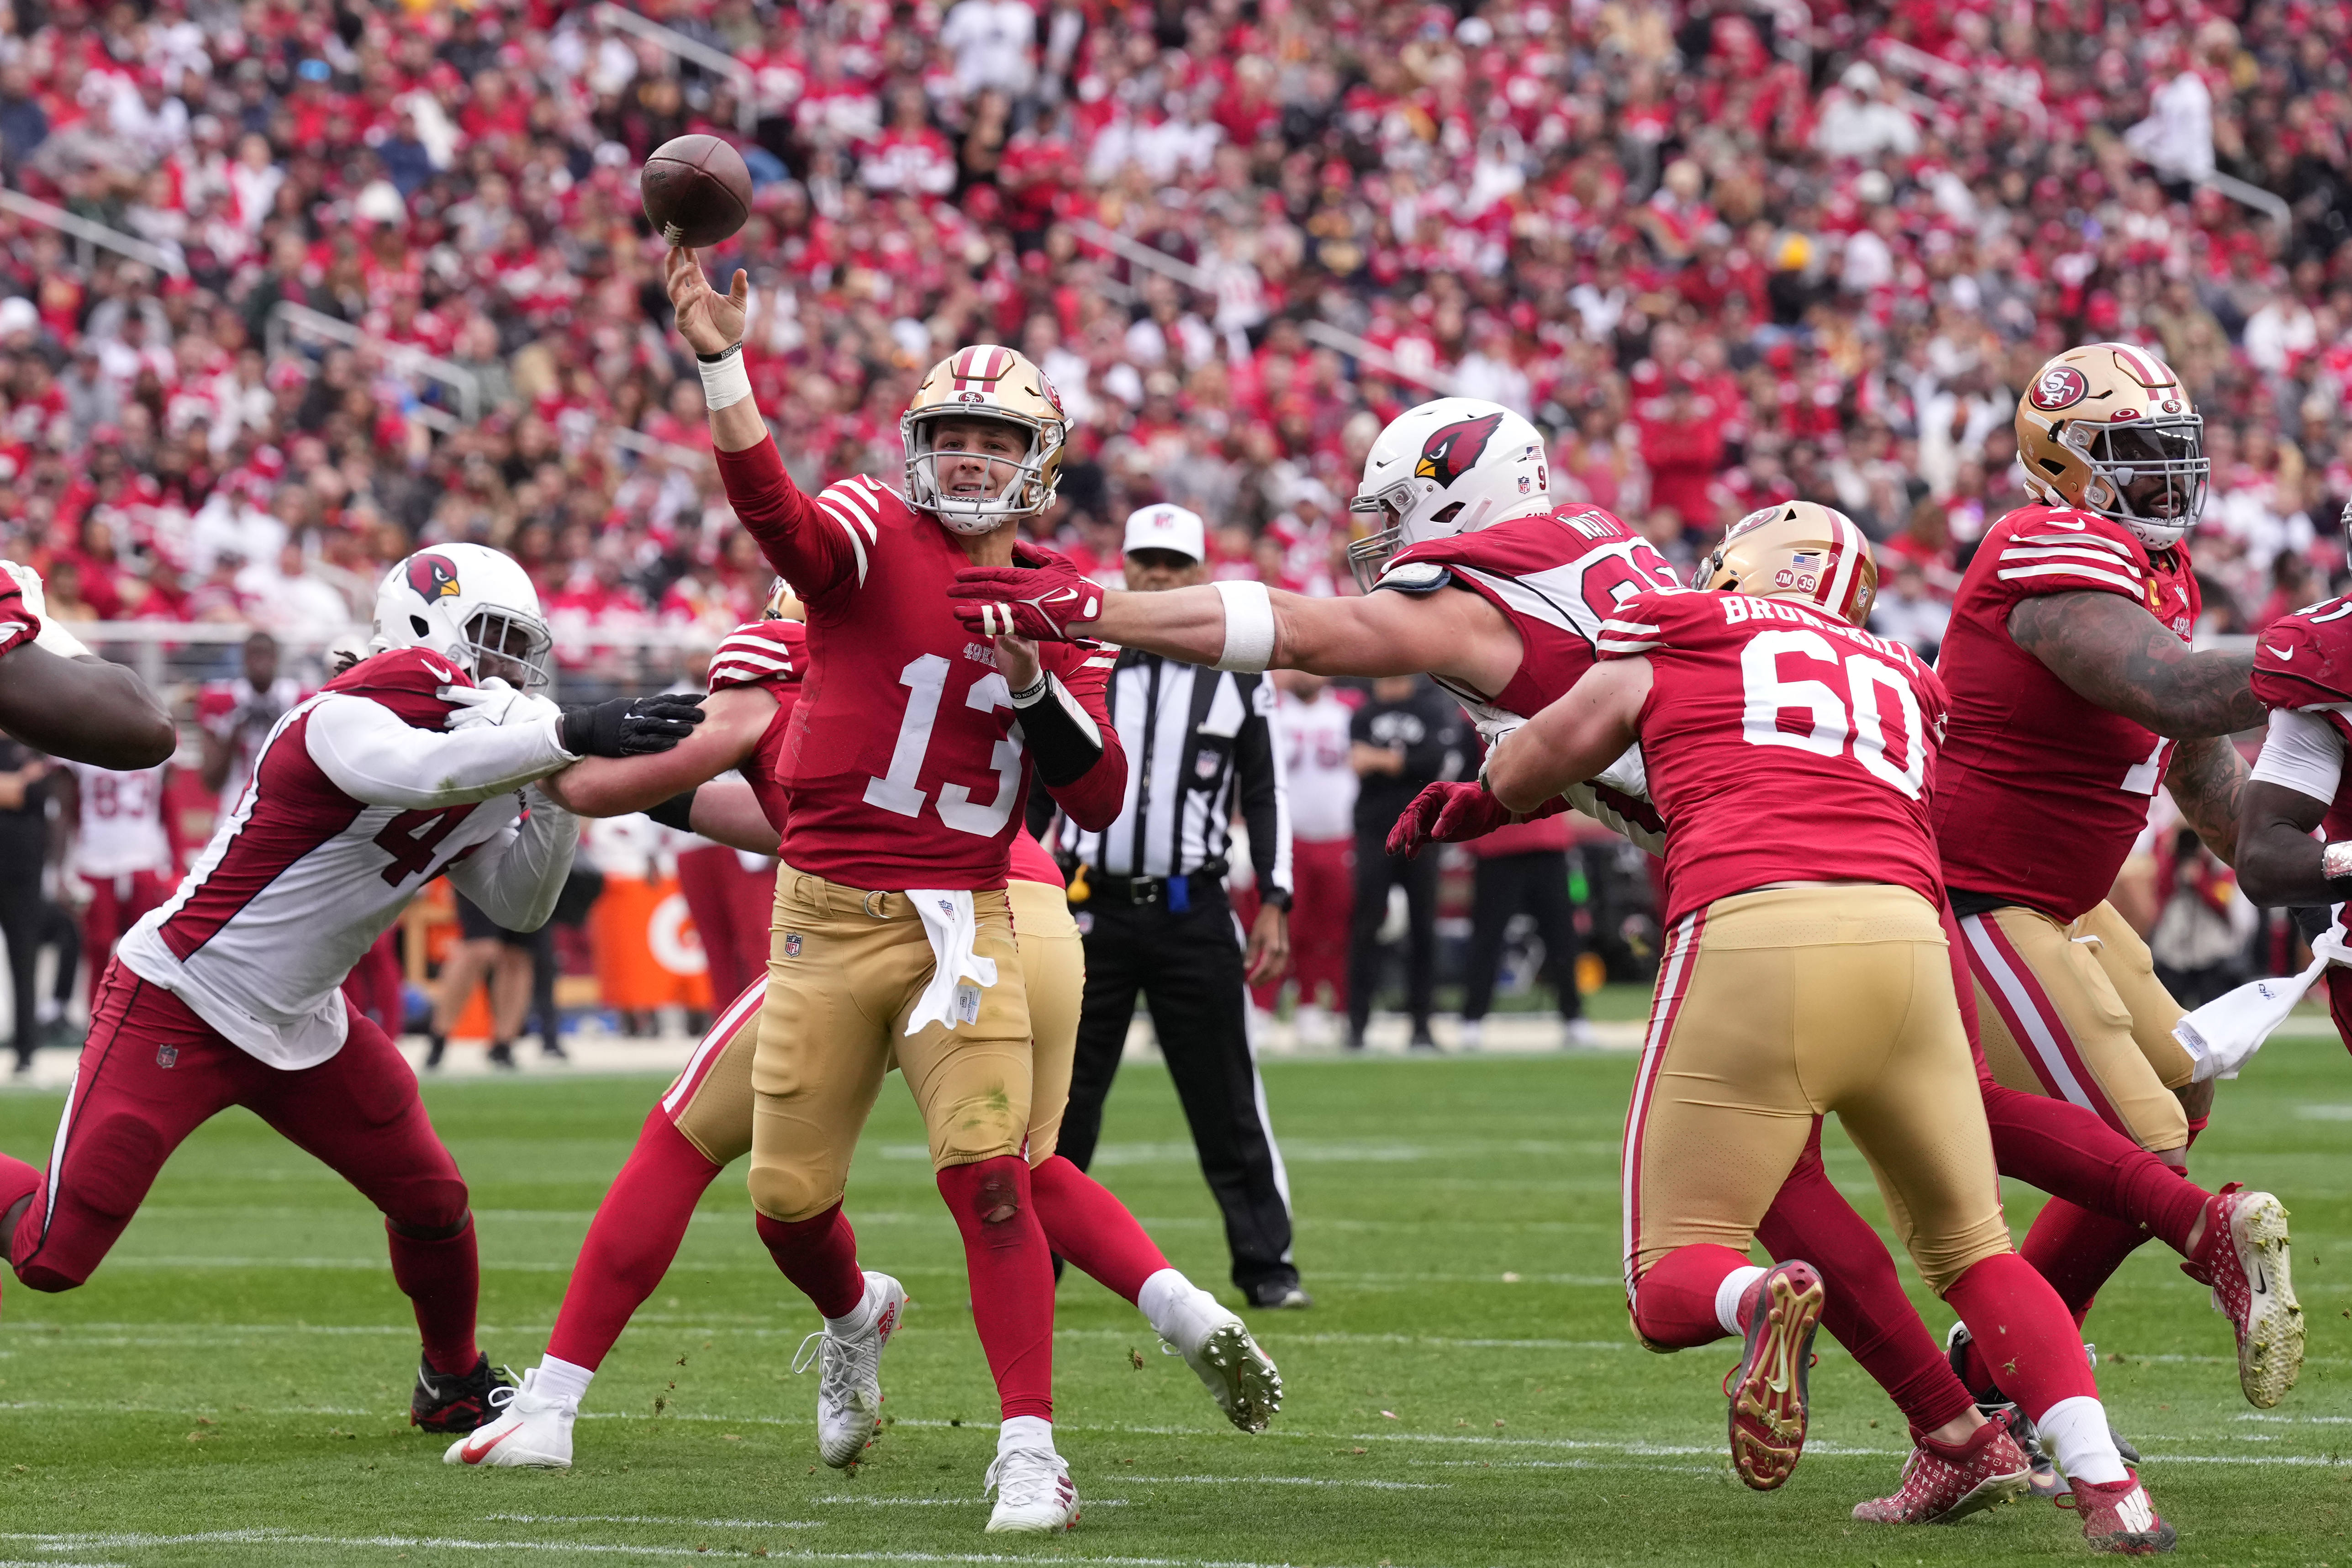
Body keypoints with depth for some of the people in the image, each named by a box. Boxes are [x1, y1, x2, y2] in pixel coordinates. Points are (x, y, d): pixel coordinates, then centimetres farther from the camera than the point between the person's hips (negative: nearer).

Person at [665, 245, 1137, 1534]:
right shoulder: (874, 534, -3)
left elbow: (1100, 801, 5)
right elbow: (776, 515, -28)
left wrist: (1032, 679, -12)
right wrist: (722, 367, -44)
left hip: (960, 920, 1)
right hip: (825, 914, -1)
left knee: (989, 1175, -15)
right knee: (788, 1193, 7)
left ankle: (1030, 1450, -13)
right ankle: (855, 1320, 41)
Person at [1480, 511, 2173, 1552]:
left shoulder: (1671, 650, 19)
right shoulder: (1901, 688, 29)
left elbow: (1514, 784, 29)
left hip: (1751, 931, -3)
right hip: (1907, 942, 3)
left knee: (1669, 1289, 7)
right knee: (1973, 1253, 19)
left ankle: (1759, 1300, -28)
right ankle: (2108, 1486, 0)